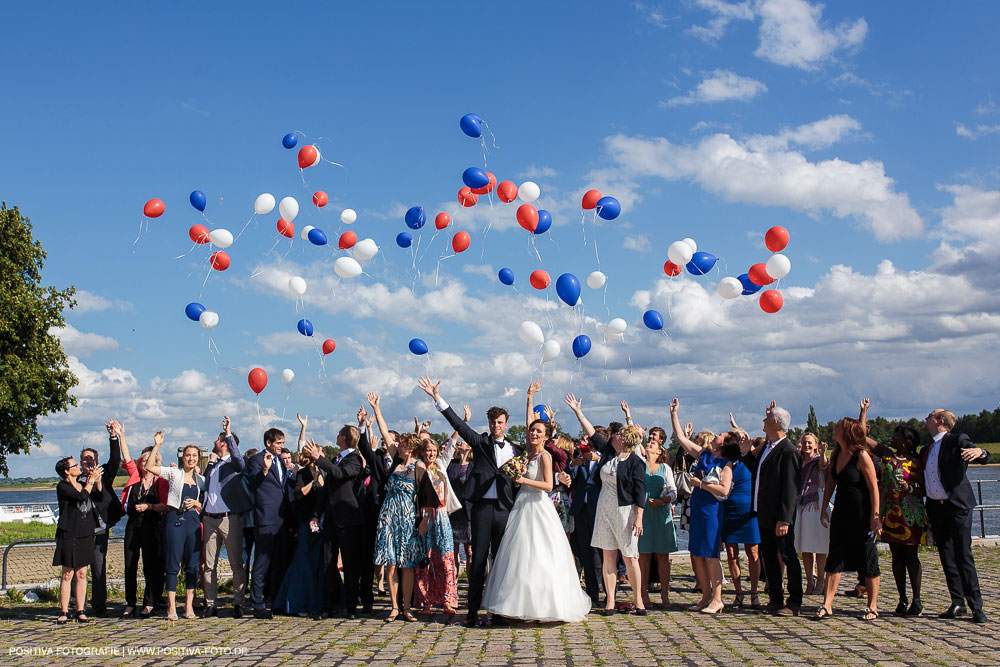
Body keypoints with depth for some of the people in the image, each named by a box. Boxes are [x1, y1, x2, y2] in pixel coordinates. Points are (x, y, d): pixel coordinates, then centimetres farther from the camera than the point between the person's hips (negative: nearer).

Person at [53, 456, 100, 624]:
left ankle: (81, 612, 9)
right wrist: (91, 480, -6)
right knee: (67, 575, -4)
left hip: (85, 535, 6)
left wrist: (96, 480, 6)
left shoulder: (82, 485, 16)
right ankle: (64, 612, 1)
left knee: (82, 575, 5)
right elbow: (82, 497, -17)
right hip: (69, 536, -6)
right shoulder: (62, 486, -5)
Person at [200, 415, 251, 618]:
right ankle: (210, 605, 10)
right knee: (209, 565, 5)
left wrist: (229, 433, -19)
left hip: (229, 519, -6)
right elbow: (203, 486, 19)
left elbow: (237, 457, -21)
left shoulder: (234, 464, 2)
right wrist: (210, 463, 12)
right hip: (209, 519, 6)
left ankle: (238, 604, 0)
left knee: (236, 563, -4)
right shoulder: (212, 466, 20)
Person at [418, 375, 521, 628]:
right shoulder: (480, 442, 8)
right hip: (482, 507, -1)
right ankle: (473, 612, 3)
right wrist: (437, 398, -6)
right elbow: (458, 423, 1)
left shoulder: (515, 450, 12)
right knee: (478, 559, 0)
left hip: (506, 509, 1)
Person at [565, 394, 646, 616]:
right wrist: (578, 411, 14)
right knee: (608, 556, 5)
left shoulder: (635, 463, -10)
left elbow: (640, 493, -12)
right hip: (604, 511, 6)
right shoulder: (608, 452, 6)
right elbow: (592, 433, 13)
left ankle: (638, 601, 8)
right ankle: (610, 602, 8)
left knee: (629, 557, -1)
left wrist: (639, 518, -16)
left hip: (625, 512, -6)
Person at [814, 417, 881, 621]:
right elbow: (830, 484, 17)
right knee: (834, 558, 3)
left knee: (867, 560, 2)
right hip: (841, 513, 7)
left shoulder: (861, 456, -13)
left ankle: (873, 607, 13)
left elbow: (874, 488, -14)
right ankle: (827, 605, 4)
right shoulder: (835, 455, 8)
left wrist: (875, 516, -17)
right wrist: (824, 509, 13)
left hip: (862, 515, -7)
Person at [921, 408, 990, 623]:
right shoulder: (926, 450, 17)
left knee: (963, 555, -8)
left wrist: (979, 451, -37)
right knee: (947, 557, 8)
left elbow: (985, 458, -16)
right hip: (935, 508, 7)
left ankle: (976, 606, -4)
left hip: (957, 506, -7)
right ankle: (957, 603, 15)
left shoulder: (957, 440, -4)